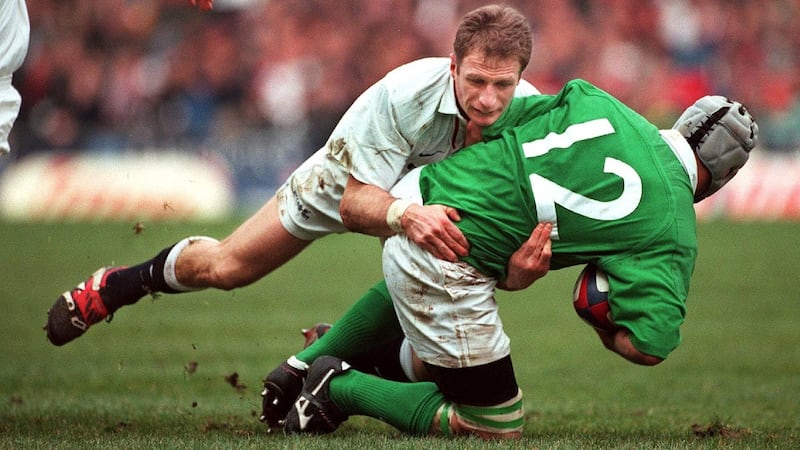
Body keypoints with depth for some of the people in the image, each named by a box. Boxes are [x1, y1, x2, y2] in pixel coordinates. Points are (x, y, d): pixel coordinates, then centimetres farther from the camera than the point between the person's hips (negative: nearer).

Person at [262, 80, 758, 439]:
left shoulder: (595, 102, 5)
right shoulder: (673, 231, -7)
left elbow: (483, 125, 9)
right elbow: (650, 347, -14)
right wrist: (609, 332, 6)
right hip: (444, 269, -7)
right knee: (497, 426, 9)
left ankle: (313, 359, 45)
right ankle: (341, 387, 7)